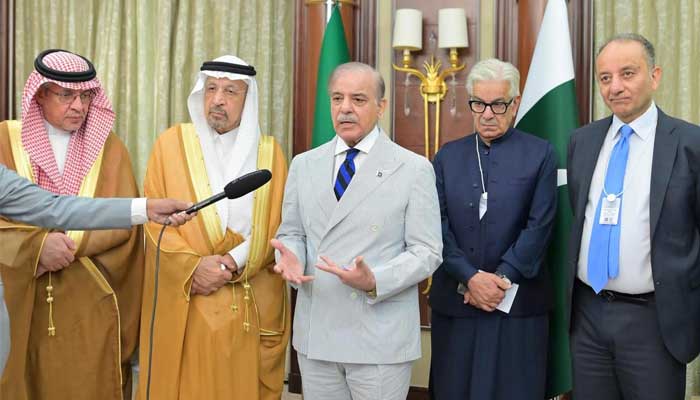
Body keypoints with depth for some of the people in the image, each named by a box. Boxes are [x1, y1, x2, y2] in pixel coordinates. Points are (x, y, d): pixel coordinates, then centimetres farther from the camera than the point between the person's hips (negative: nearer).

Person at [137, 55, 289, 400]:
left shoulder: (269, 154, 5)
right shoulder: (172, 143, 3)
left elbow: (275, 229, 1)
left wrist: (233, 264, -13)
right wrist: (193, 265, -15)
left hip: (250, 309, 1)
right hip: (183, 306, 0)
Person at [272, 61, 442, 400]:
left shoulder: (414, 169, -4)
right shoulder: (303, 165, 9)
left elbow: (426, 252, -6)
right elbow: (291, 232, 12)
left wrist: (374, 281, -21)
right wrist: (292, 257, -10)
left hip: (381, 339, -3)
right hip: (315, 335, 4)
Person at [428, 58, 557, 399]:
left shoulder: (540, 154, 1)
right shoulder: (448, 156, 8)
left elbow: (539, 226, -6)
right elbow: (437, 226, 0)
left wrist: (501, 279, -12)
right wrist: (470, 278, -11)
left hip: (516, 304, -2)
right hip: (454, 300, 3)